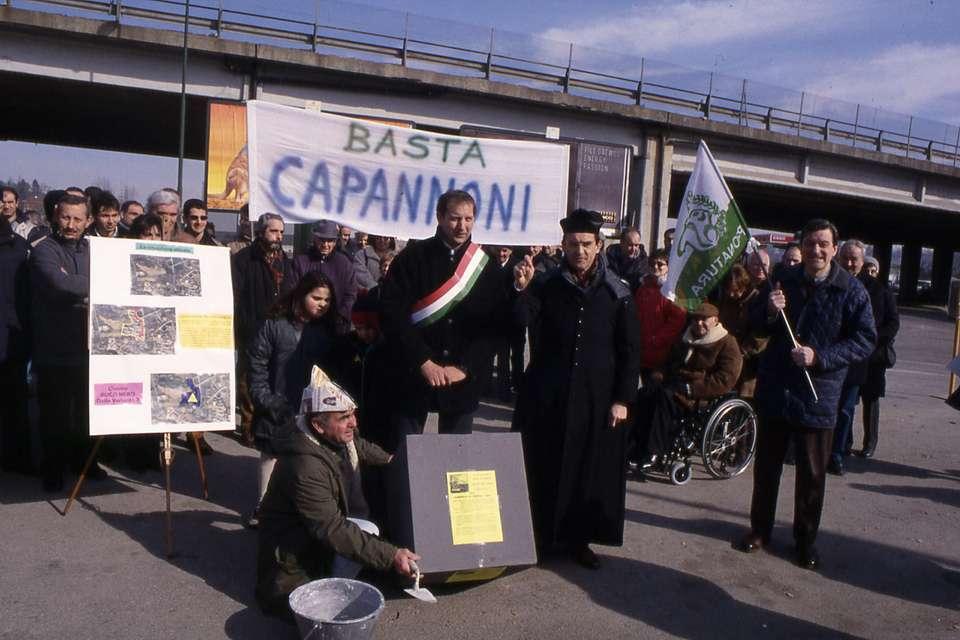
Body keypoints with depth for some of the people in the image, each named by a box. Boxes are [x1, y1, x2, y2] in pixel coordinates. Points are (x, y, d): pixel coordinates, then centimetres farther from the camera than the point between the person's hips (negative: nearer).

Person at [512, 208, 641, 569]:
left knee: (591, 469, 9)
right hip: (547, 395, 0)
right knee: (543, 468, 6)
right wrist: (521, 290, -31)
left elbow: (630, 350, 1)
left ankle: (579, 538, 25)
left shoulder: (617, 294, -1)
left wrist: (622, 399, -5)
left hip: (596, 398, 1)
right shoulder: (546, 286, -1)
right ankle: (539, 536, 22)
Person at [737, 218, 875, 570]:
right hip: (774, 390, 3)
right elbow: (755, 324, 9)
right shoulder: (783, 280, 2)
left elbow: (865, 340, -9)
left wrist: (820, 356, -20)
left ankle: (806, 540, 27)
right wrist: (769, 311, -13)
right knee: (766, 465, 15)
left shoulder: (851, 290, -8)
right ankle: (760, 529, 31)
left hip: (818, 396, -3)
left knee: (812, 474, 9)